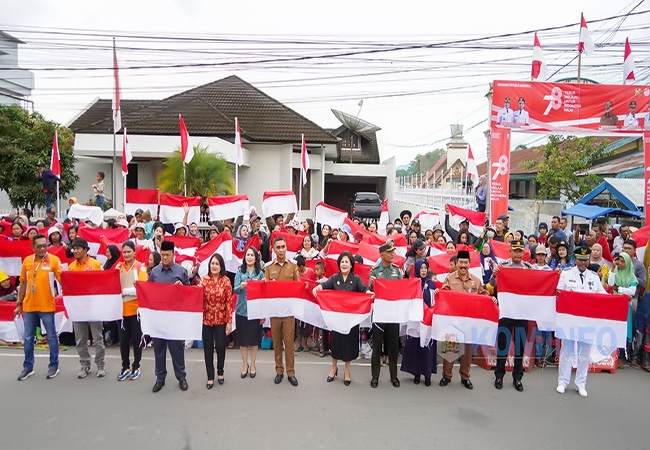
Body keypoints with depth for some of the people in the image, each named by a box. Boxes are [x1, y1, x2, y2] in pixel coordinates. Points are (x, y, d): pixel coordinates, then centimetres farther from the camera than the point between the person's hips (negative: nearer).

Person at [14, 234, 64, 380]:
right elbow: (23, 283, 11)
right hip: (29, 306, 4)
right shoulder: (27, 260, 4)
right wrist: (19, 304, 13)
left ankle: (54, 366, 19)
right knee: (28, 338, 13)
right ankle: (28, 367, 26)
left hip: (47, 306, -4)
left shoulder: (54, 260, -8)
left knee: (51, 337, 7)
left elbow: (63, 280, -11)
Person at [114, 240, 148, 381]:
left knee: (136, 338, 7)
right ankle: (125, 367, 25)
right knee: (123, 340, 10)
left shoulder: (141, 267, -6)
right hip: (122, 309, 3)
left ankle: (136, 367, 21)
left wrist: (124, 290, -25)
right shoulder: (118, 267, 6)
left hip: (136, 309, -3)